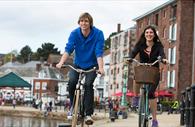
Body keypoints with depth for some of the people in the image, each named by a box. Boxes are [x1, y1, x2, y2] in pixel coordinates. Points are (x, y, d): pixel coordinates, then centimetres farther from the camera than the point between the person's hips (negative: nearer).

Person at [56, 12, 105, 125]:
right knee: (72, 81, -23)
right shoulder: (74, 33, -14)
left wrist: (101, 68, -39)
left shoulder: (98, 34, -19)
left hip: (92, 65, -2)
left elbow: (99, 52, -25)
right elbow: (68, 49, -22)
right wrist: (61, 62, -39)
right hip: (78, 64, 2)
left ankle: (89, 114, -17)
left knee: (88, 84, -24)